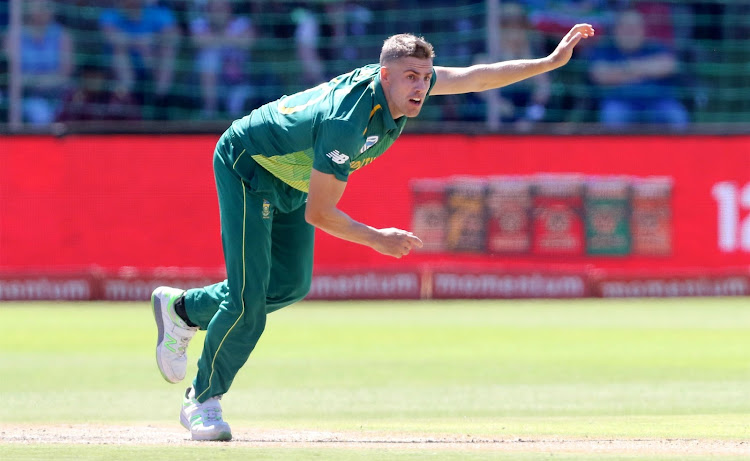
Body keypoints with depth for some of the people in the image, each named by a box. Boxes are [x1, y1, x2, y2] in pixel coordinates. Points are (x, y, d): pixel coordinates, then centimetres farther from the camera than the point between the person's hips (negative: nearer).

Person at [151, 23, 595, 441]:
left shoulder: (402, 82, -16)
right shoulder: (347, 122, -39)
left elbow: (475, 77, -3)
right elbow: (318, 213, -34)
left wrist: (552, 61, -6)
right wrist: (377, 239, -26)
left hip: (292, 180, 9)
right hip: (246, 167, -9)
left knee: (289, 286, 14)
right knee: (249, 297, -12)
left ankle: (182, 308, 34)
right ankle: (203, 400, 6)